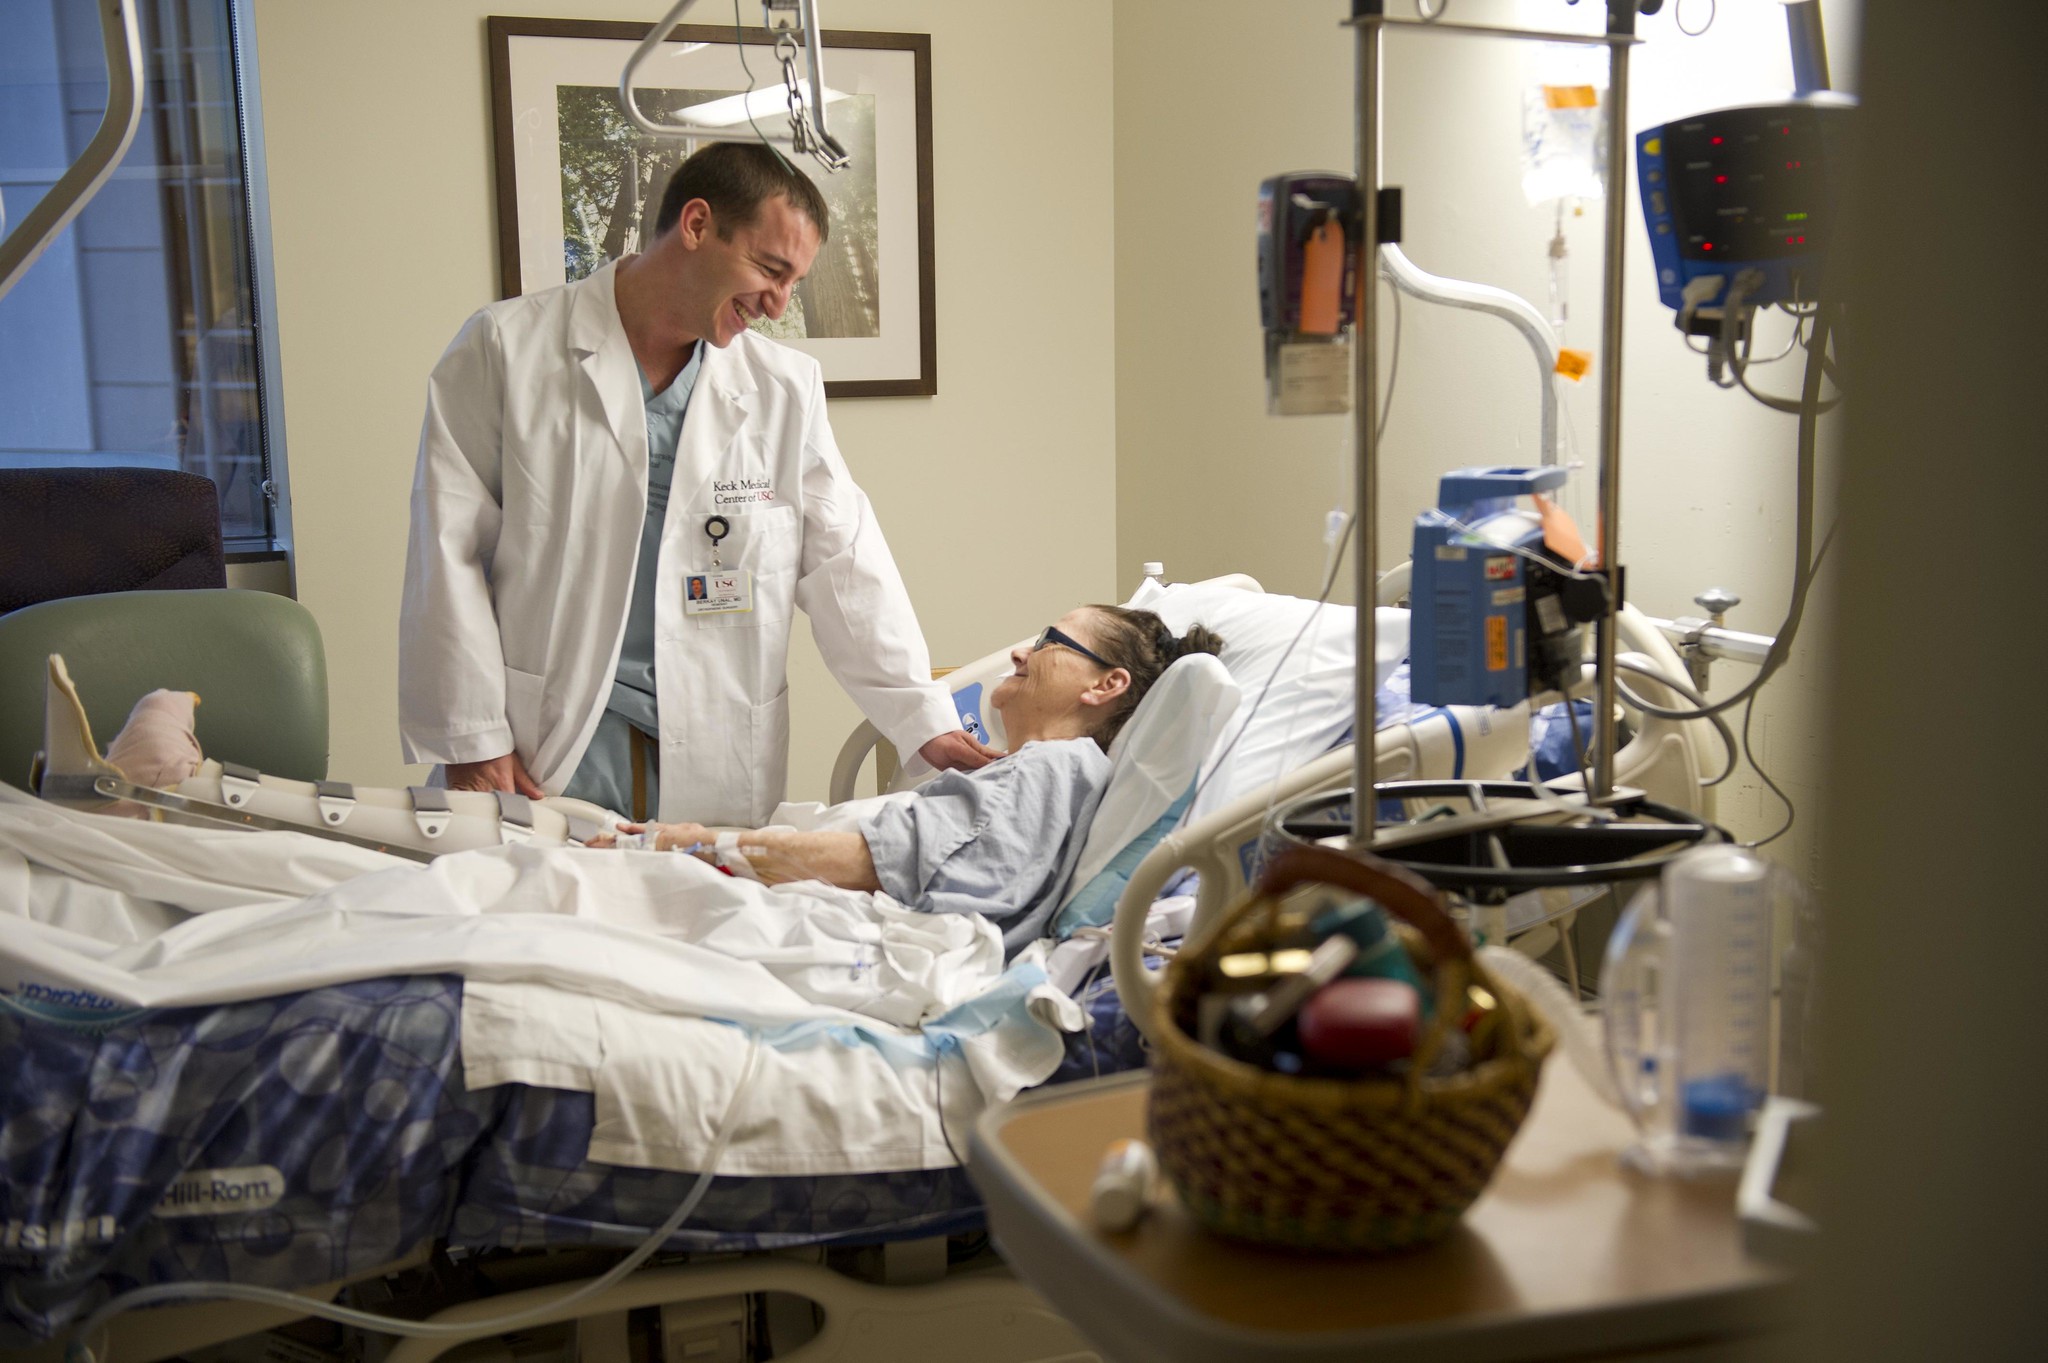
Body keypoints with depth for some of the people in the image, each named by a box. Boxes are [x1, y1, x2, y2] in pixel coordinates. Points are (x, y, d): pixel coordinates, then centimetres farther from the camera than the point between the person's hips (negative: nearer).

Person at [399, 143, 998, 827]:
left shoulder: (786, 389, 11)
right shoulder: (506, 348, 2)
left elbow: (844, 564, 10)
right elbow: (450, 550, -1)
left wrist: (927, 723, 2)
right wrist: (472, 739, -5)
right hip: (545, 752, -2)